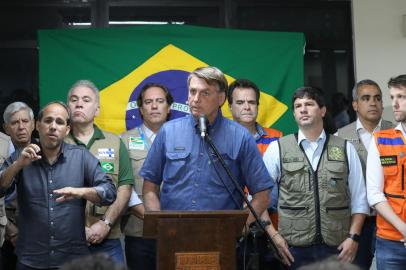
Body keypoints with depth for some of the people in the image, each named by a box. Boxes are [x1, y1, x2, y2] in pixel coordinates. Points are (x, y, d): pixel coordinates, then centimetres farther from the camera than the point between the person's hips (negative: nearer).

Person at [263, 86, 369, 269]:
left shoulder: (345, 149, 7)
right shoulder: (277, 149, 4)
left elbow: (359, 200, 8)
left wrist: (353, 237, -1)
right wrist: (273, 235, -3)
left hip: (337, 248, 1)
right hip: (293, 248, -1)